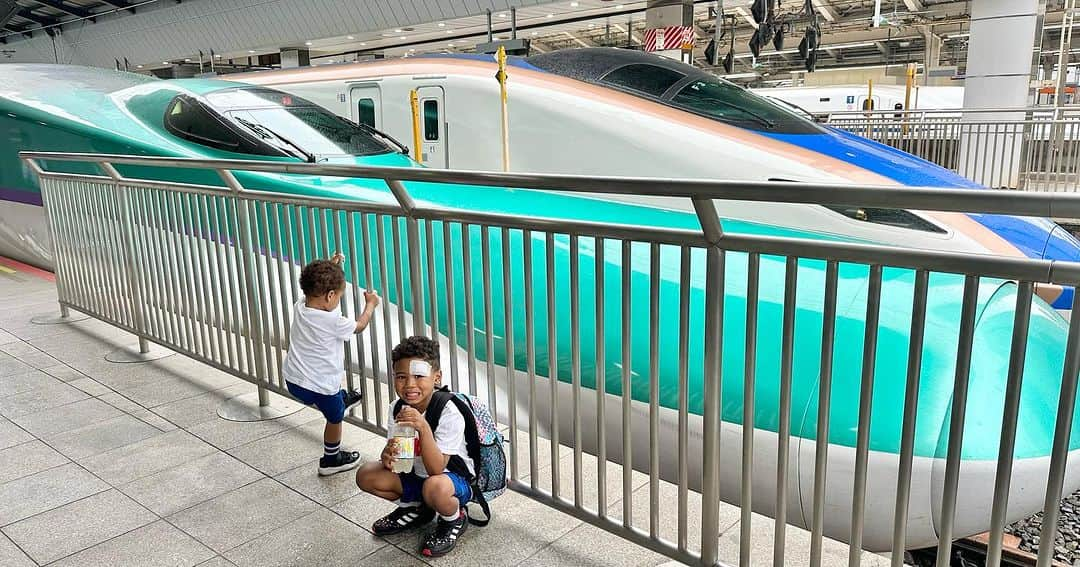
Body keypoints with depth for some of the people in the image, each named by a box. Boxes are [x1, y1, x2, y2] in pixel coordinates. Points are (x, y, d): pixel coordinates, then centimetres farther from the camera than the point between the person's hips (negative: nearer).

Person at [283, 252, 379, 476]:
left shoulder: (300, 307, -8)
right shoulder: (333, 322, -25)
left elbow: (316, 286, 15)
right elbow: (359, 326, -4)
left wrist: (330, 266, 19)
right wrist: (370, 304, 11)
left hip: (293, 379, 6)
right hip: (320, 384, -6)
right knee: (335, 418, 19)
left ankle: (340, 397, 59)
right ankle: (331, 459, 36)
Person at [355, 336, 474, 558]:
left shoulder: (449, 413, -28)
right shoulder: (397, 409, -9)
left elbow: (436, 469, -32)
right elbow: (394, 449, -2)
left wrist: (423, 428, -45)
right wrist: (388, 458, -28)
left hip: (457, 479, -6)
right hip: (416, 474, 7)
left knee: (434, 488, -39)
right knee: (366, 476, -8)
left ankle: (455, 519, -2)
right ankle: (415, 507, 16)